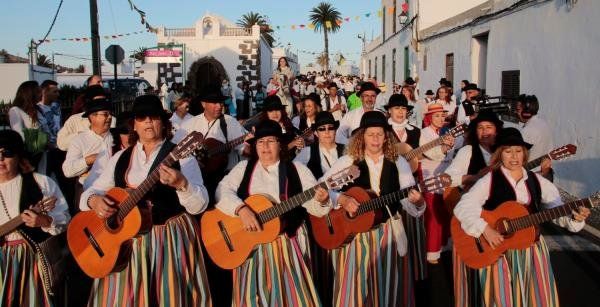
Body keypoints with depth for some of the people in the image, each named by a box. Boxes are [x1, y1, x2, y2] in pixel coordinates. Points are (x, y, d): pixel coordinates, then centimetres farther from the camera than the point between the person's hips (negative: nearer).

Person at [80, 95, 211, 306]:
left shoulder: (180, 155, -4)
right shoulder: (121, 158, 9)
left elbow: (199, 206, -13)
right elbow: (90, 193, 10)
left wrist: (181, 184, -32)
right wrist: (94, 200, -13)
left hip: (170, 239, -3)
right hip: (126, 240, 3)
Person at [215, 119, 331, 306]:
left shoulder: (298, 170, 5)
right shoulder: (244, 167, 8)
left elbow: (314, 208, 0)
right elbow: (222, 191, -5)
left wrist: (320, 201, -23)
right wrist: (241, 209, -21)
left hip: (288, 243, 0)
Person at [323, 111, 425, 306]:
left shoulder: (398, 163, 0)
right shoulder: (347, 162, -3)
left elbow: (411, 207, -4)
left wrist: (417, 202, -26)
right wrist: (341, 199, -21)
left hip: (388, 233, 1)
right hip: (352, 233, -1)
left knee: (389, 289, 10)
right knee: (355, 289, 6)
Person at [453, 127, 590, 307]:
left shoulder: (537, 181, 5)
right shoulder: (489, 181, -6)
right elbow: (462, 207, -15)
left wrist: (575, 217, -21)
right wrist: (485, 229, -25)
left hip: (531, 249, 4)